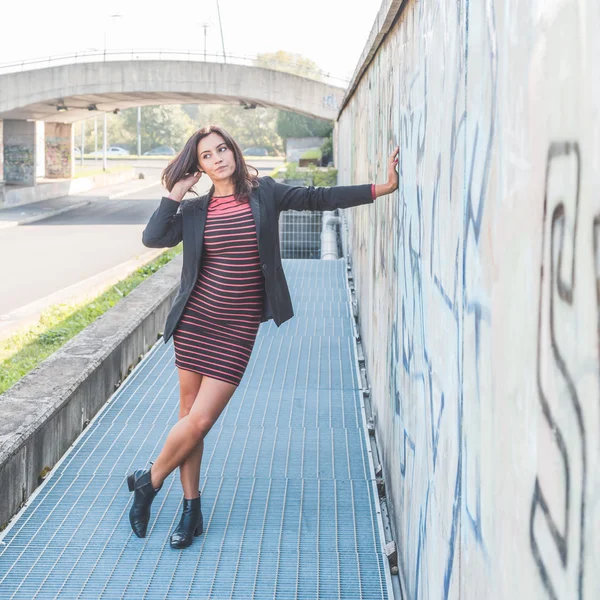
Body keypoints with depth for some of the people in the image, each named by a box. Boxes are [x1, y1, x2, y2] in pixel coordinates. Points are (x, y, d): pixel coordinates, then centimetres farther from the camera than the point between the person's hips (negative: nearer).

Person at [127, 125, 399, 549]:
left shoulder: (264, 193, 3)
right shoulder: (196, 210, 6)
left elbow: (320, 198, 3)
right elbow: (152, 238, -5)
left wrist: (383, 188, -2)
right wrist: (175, 195, -4)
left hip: (238, 327, -2)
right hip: (196, 320, 2)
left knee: (199, 421, -7)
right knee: (189, 415, 6)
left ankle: (148, 483, 18)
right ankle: (192, 510, 22)